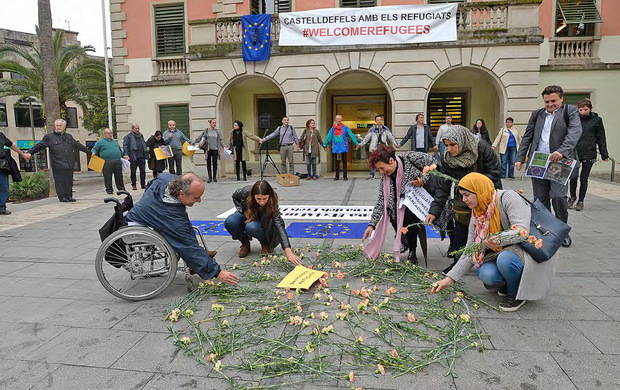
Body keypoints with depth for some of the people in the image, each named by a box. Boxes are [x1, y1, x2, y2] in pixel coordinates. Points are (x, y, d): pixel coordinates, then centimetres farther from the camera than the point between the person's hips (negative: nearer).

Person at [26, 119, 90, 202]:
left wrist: (88, 151, 36)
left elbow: (78, 145, 30)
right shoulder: (49, 137, 5)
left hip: (69, 165, 4)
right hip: (58, 165, -4)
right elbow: (39, 146, 3)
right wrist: (30, 152, -10)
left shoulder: (69, 136, 18)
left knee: (69, 181, 7)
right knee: (60, 181, -4)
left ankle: (69, 196, 15)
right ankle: (62, 197, 3)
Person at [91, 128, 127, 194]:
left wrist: (123, 156, 21)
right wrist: (93, 153, -14)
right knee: (108, 177, -1)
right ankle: (109, 189, 7)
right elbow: (94, 149, 6)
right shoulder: (100, 142, 8)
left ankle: (121, 188, 14)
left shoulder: (115, 141, 23)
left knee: (119, 176, 6)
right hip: (107, 163, -4)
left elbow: (120, 150, 31)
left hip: (117, 162, 4)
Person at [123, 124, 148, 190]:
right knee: (133, 172, 2)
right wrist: (126, 154, -21)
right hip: (133, 157, -5)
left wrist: (145, 154, 19)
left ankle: (143, 184, 14)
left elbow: (144, 145, 26)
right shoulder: (128, 137, -1)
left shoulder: (141, 136, 18)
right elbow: (125, 146, -8)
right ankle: (133, 185, 11)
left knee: (143, 171, 5)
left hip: (142, 157, 5)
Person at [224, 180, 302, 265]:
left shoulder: (272, 202, -34)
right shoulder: (246, 192, -30)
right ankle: (245, 244, -1)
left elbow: (280, 225, -44)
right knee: (229, 222, -29)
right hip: (247, 216, 2)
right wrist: (243, 211, -20)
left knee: (251, 227, -37)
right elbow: (235, 197, -5)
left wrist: (288, 251, -54)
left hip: (262, 222, -2)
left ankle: (265, 244, -4)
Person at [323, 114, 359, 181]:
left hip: (343, 148, -2)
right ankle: (337, 176, 13)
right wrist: (325, 144, 8)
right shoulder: (333, 128, 9)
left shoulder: (345, 127, 2)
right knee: (337, 162, 7)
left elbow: (351, 135, -1)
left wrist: (356, 143, -8)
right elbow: (329, 137, 13)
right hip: (336, 148, 2)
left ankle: (345, 176, 8)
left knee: (344, 162, 2)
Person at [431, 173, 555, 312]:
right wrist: (450, 278, -3)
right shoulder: (477, 216, 4)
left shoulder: (508, 197, -15)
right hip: (501, 253, 5)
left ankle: (517, 294, -7)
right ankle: (509, 283, 9)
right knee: (486, 274, -25)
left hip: (529, 249, -5)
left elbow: (522, 230, -26)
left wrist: (499, 239, -42)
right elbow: (470, 252, 4)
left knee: (505, 258, -36)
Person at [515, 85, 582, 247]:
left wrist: (562, 151, -29)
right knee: (540, 199, 6)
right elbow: (527, 137, 14)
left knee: (558, 196, -12)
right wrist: (520, 158, 4)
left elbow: (575, 131, -12)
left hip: (559, 162, -4)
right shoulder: (537, 114, 16)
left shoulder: (570, 111, 4)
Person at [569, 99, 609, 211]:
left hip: (589, 155, 0)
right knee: (573, 177, -10)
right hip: (575, 153, 0)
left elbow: (601, 138, 5)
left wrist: (604, 154, 4)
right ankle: (572, 197, 15)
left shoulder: (596, 120, 2)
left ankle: (580, 201, 21)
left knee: (584, 179, 7)